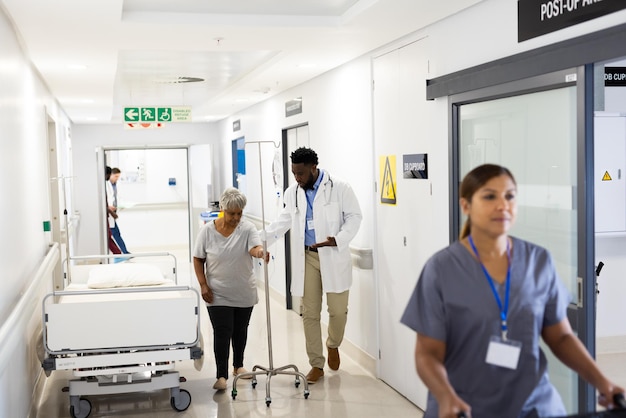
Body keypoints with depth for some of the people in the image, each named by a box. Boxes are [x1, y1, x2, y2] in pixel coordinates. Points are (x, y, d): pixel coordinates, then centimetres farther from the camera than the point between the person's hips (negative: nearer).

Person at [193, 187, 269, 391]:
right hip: (218, 294, -2)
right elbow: (198, 259, -1)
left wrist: (260, 252, -49)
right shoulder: (207, 230, -7)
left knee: (240, 330, 15)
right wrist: (203, 285, -8)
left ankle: (238, 365, 34)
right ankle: (221, 375, -1)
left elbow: (255, 247, -26)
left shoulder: (247, 228, -8)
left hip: (244, 293, 2)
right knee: (222, 332, -7)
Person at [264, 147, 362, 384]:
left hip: (334, 257, -3)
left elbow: (354, 217, -4)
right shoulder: (293, 193, 5)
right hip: (307, 258, 3)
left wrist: (338, 240, -19)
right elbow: (284, 220, 11)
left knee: (338, 310, -1)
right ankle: (316, 364, 17)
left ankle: (333, 345, 32)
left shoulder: (339, 189, -7)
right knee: (310, 313, 5)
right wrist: (263, 238, -4)